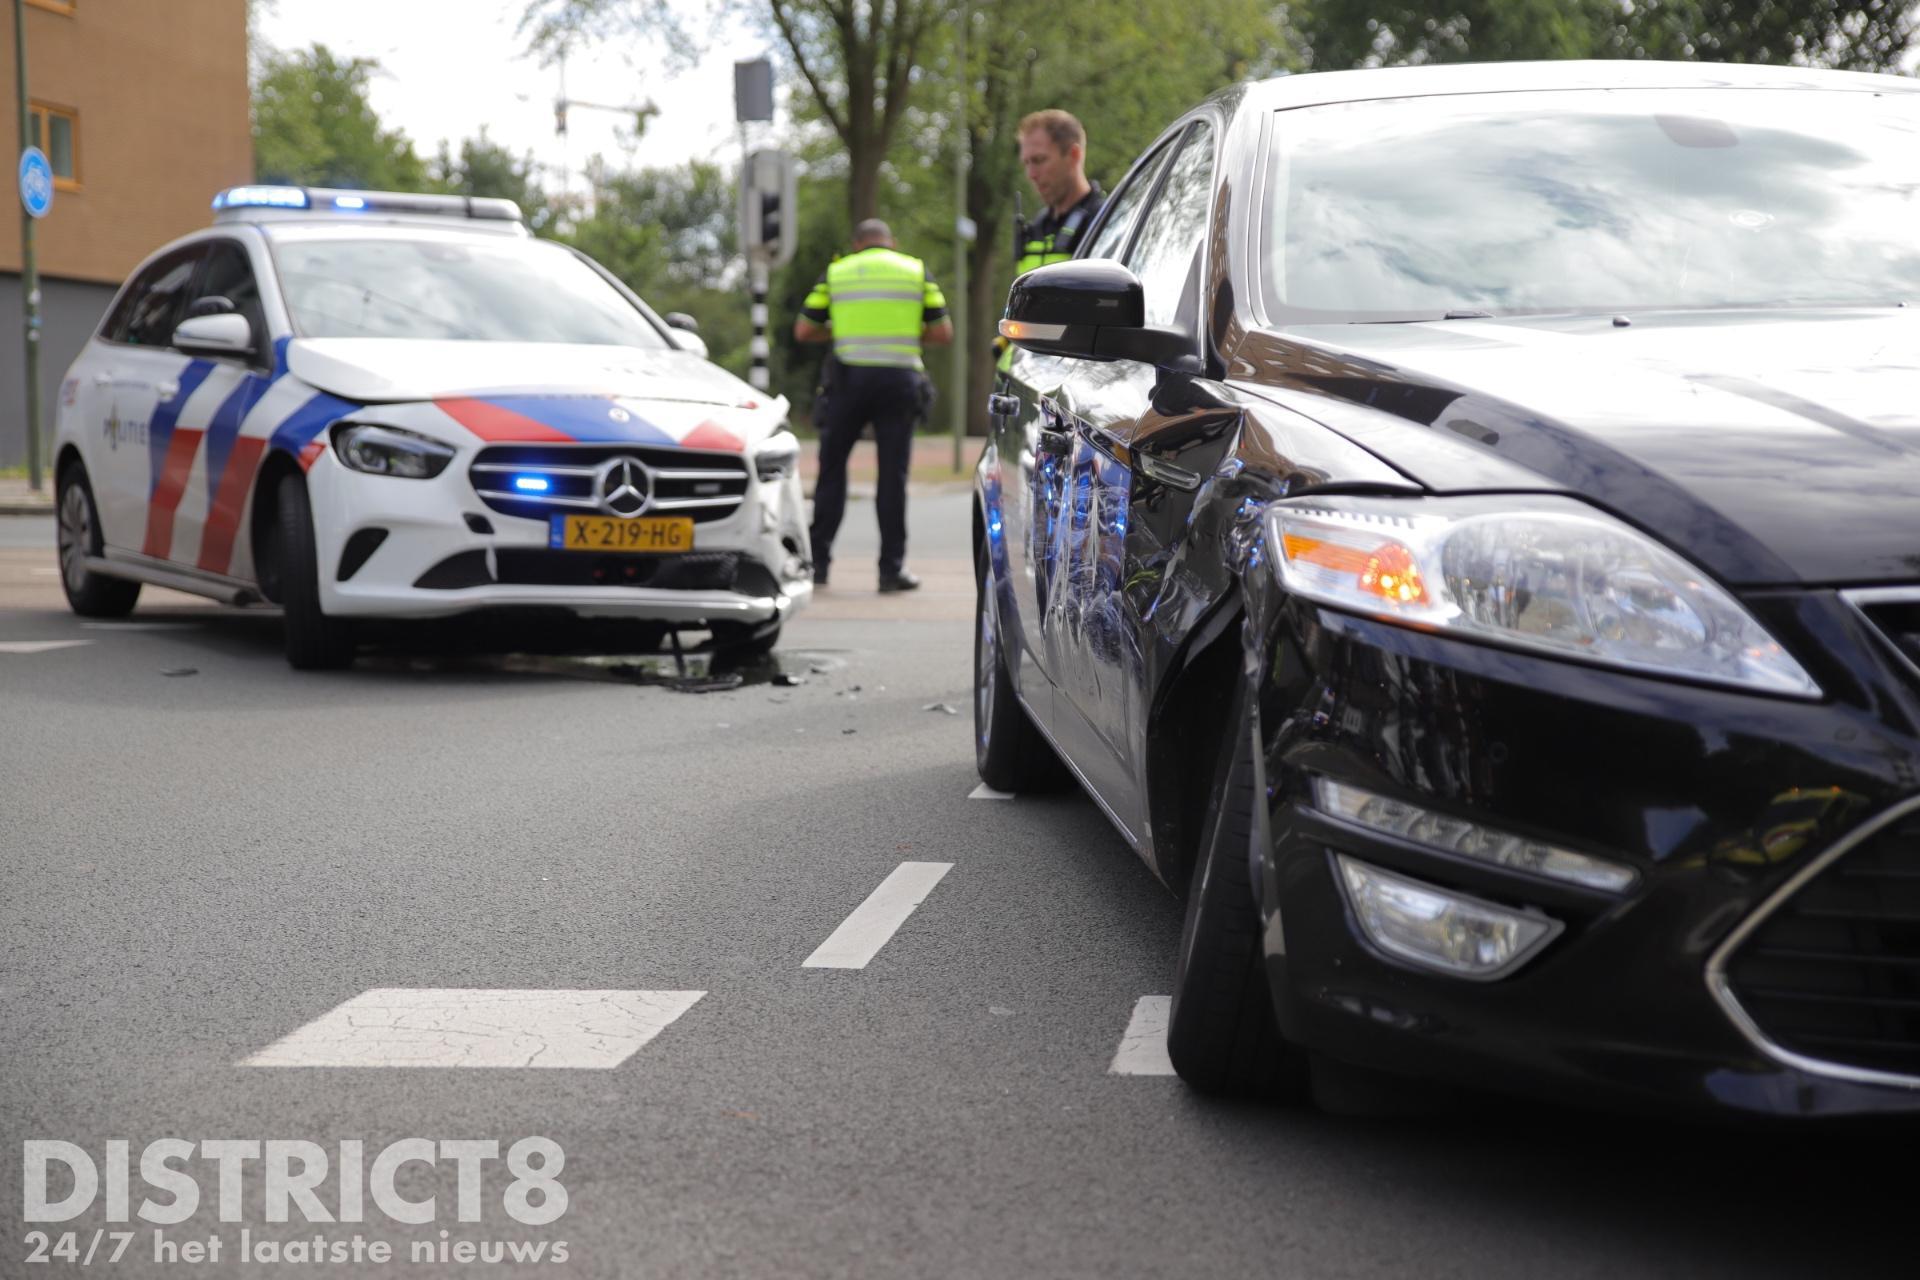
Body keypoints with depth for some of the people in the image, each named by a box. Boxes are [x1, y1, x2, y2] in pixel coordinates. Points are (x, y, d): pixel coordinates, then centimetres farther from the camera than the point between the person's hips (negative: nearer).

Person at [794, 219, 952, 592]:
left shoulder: (836, 272, 10)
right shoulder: (916, 271, 10)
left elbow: (804, 331, 8)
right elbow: (943, 333, 5)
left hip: (849, 377, 0)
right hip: (899, 381, 0)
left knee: (832, 467, 11)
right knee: (893, 475, 2)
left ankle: (818, 560, 10)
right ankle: (892, 568, 0)